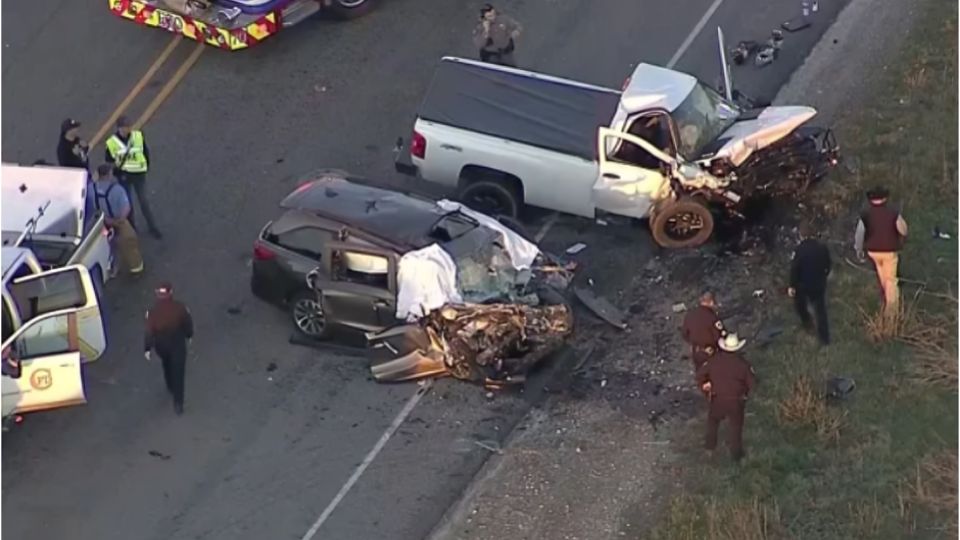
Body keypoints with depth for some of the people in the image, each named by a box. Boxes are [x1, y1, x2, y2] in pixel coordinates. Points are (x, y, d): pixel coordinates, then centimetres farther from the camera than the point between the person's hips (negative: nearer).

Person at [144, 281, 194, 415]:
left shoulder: (153, 311, -27)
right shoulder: (180, 308, -25)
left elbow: (149, 331, -19)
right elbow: (188, 323, -8)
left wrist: (147, 349, -4)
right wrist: (189, 335, 13)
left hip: (161, 345, 1)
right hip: (178, 344, -1)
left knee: (167, 365, 31)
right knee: (178, 372, 9)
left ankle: (171, 388, 55)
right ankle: (178, 403, 12)